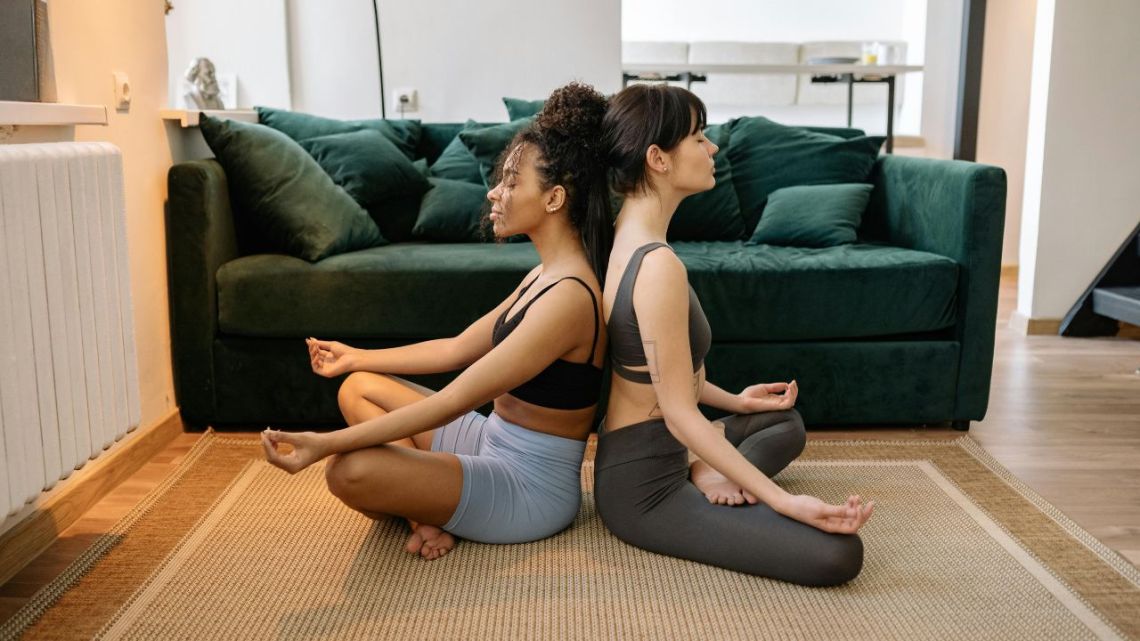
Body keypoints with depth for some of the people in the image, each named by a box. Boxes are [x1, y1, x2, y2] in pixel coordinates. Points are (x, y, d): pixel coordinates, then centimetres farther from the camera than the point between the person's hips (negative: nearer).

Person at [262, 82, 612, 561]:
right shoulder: (545, 275, 6)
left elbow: (451, 403, -28)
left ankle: (430, 513, 2)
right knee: (358, 387, 14)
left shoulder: (568, 296, -26)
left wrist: (325, 444, -26)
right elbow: (457, 349, 16)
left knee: (350, 471, -29)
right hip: (495, 445, 10)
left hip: (530, 487, -10)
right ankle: (428, 511, 0)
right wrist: (357, 357, 25)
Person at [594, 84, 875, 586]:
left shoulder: (622, 234, 4)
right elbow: (681, 415, -24)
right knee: (838, 552, -17)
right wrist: (783, 501, -22)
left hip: (632, 459, 10)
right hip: (644, 490, -10)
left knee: (786, 421, 31)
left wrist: (733, 400, 24)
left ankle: (709, 474, 5)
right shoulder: (659, 265, -26)